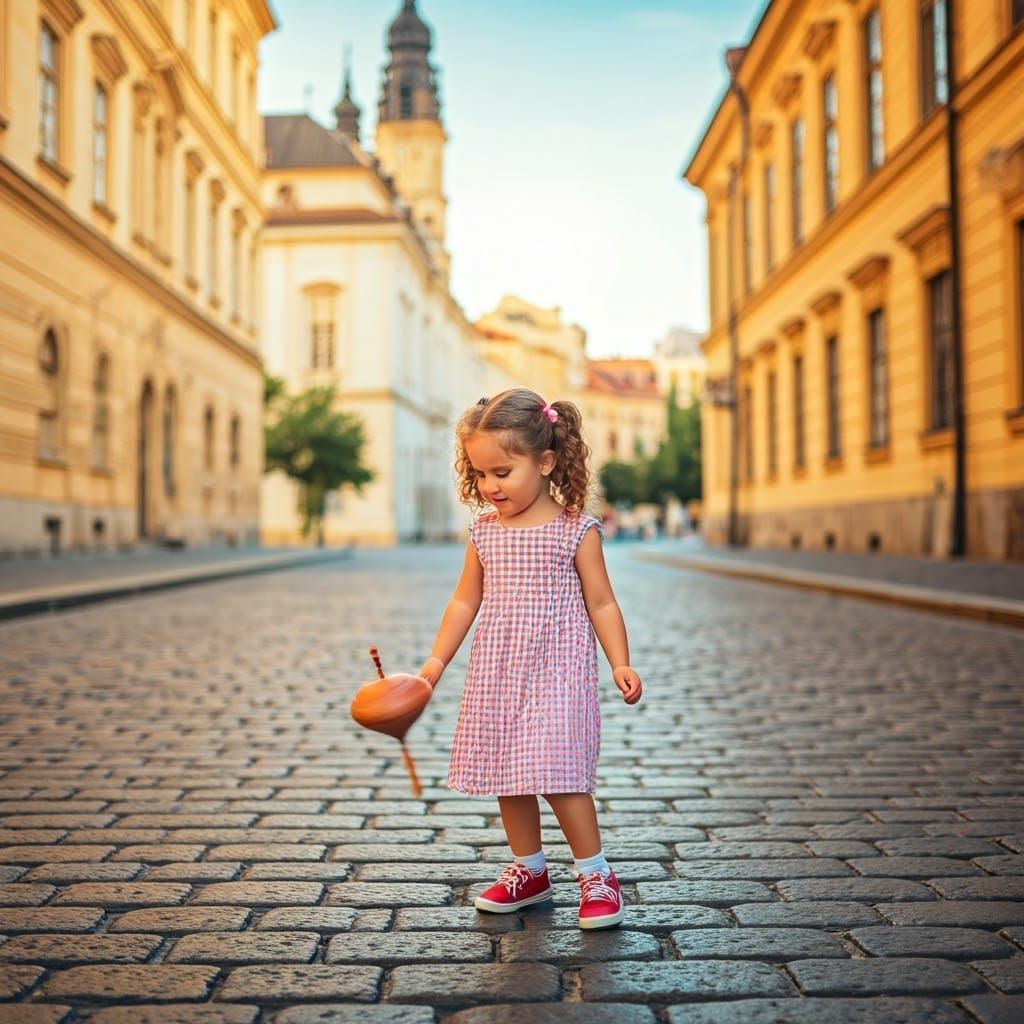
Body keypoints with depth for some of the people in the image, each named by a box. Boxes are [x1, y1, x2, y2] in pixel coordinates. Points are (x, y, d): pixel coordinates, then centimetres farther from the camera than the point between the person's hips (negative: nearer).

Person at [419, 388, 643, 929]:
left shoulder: (575, 530, -6)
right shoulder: (484, 532, 6)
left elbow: (601, 603, -2)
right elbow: (465, 601, 15)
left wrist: (621, 663, -12)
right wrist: (436, 660, 12)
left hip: (558, 673, -5)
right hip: (497, 676, 5)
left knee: (557, 773, -11)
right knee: (508, 775, 11)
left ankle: (595, 874, 7)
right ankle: (529, 869, 28)